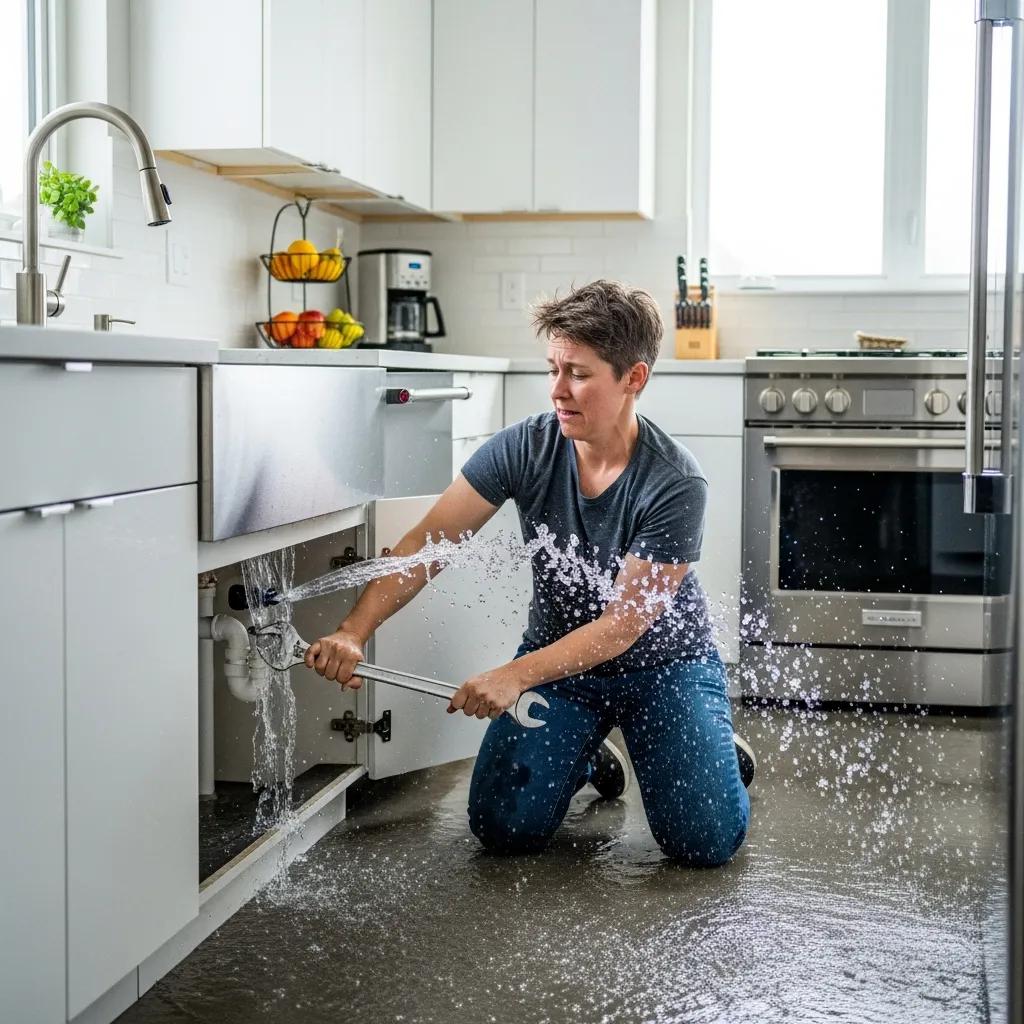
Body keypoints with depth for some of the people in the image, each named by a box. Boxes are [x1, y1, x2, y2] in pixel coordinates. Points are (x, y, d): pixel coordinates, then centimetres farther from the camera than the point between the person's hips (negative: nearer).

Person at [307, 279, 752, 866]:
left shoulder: (676, 484, -26)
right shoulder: (526, 449, -16)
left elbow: (624, 623, -26)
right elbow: (424, 544, -17)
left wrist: (515, 676, -38)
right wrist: (355, 631, -32)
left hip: (664, 661, -3)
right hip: (558, 655, 3)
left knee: (708, 841, -15)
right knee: (504, 828, -10)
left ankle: (720, 750, 20)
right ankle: (588, 759, 23)